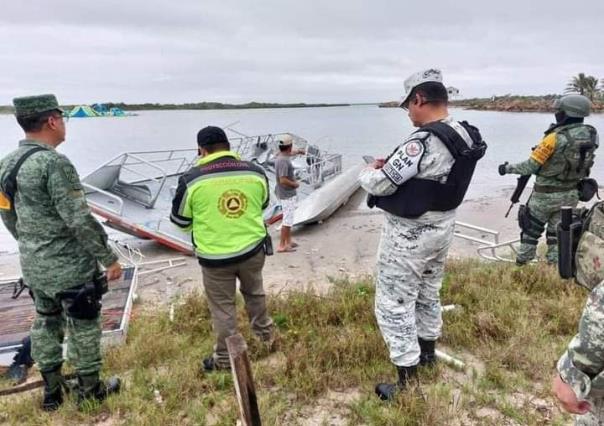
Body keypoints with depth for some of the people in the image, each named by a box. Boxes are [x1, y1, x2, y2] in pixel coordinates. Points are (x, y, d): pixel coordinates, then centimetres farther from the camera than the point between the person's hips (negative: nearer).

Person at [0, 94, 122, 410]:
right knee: (83, 327, 8)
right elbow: (80, 221, -24)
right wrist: (109, 258, -15)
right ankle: (89, 391, 24)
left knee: (45, 324, 21)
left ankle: (51, 391, 35)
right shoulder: (55, 163, -22)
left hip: (33, 267, 9)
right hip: (69, 267, -8)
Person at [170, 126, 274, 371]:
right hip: (253, 249, 3)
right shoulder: (255, 173, -5)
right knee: (254, 292, 28)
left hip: (215, 257, -3)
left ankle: (225, 358, 28)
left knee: (222, 307, 13)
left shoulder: (192, 179, -13)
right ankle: (264, 333, 47)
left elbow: (180, 220, -1)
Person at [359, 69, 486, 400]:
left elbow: (380, 185, -22)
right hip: (442, 227, 9)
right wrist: (391, 165, 5)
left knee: (393, 304, 3)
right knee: (427, 292, 26)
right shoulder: (465, 136, 1)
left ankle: (408, 382, 11)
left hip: (409, 235, -9)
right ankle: (428, 350, 46)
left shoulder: (423, 141, -27)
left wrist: (369, 171, 0)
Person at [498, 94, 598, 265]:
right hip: (571, 194, 5)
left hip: (546, 194, -5)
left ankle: (522, 263, 23)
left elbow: (530, 167, -17)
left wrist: (507, 168, -3)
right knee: (557, 233, 16)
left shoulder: (555, 138, -22)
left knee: (531, 229, 13)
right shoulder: (591, 135, -4)